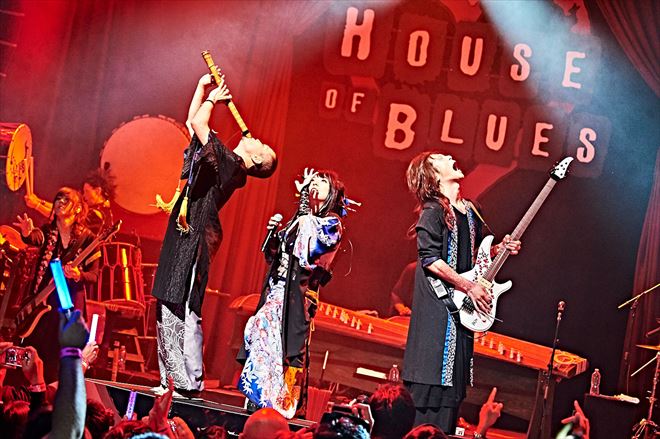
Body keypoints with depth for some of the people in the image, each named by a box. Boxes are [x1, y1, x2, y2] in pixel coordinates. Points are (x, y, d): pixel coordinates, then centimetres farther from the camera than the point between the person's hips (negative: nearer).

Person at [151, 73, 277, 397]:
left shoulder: (230, 163, -10)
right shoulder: (225, 161, 16)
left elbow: (199, 122, -16)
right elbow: (192, 122, 27)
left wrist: (212, 99, 2)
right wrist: (203, 86, 23)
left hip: (194, 241, -10)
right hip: (182, 237, 10)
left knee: (184, 312, -11)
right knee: (169, 311, 9)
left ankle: (190, 383, -8)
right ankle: (174, 379, 13)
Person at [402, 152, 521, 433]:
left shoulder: (469, 210, 14)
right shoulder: (433, 211, -10)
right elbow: (431, 259, -18)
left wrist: (498, 249, 8)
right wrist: (469, 287, -17)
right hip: (438, 309, -8)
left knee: (454, 384, 10)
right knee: (433, 384, -9)